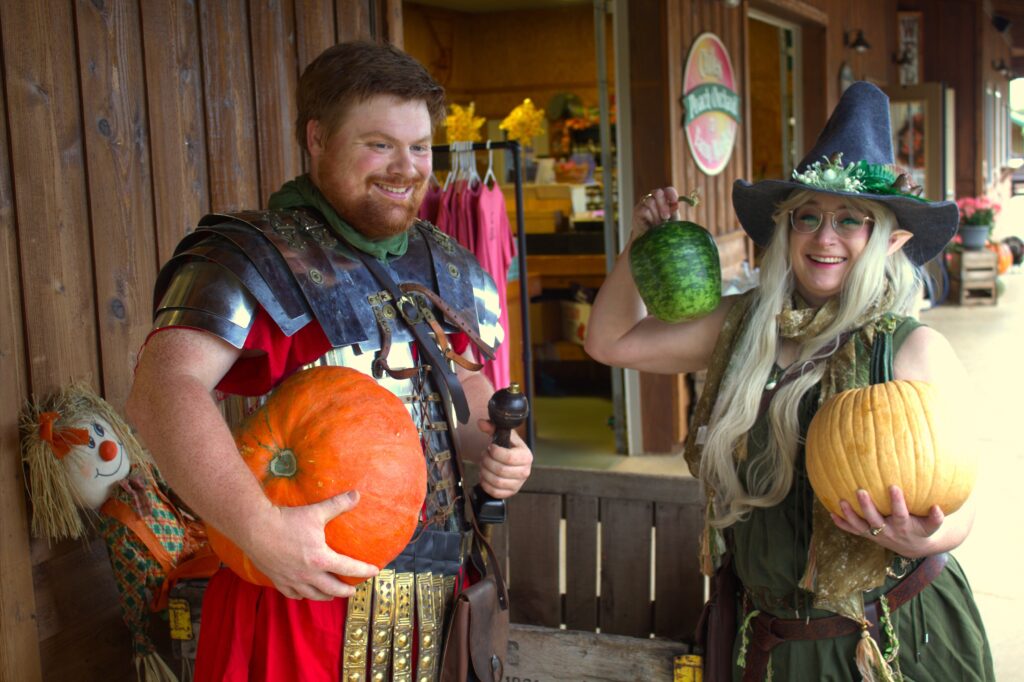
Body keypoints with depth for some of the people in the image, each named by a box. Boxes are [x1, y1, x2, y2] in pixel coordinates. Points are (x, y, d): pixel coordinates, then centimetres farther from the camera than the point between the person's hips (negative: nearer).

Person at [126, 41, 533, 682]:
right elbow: (164, 390, -26)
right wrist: (262, 529, -38)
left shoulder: (446, 266, 10)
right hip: (303, 578, -6)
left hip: (426, 583, 6)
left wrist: (489, 447, 2)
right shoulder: (255, 260, -12)